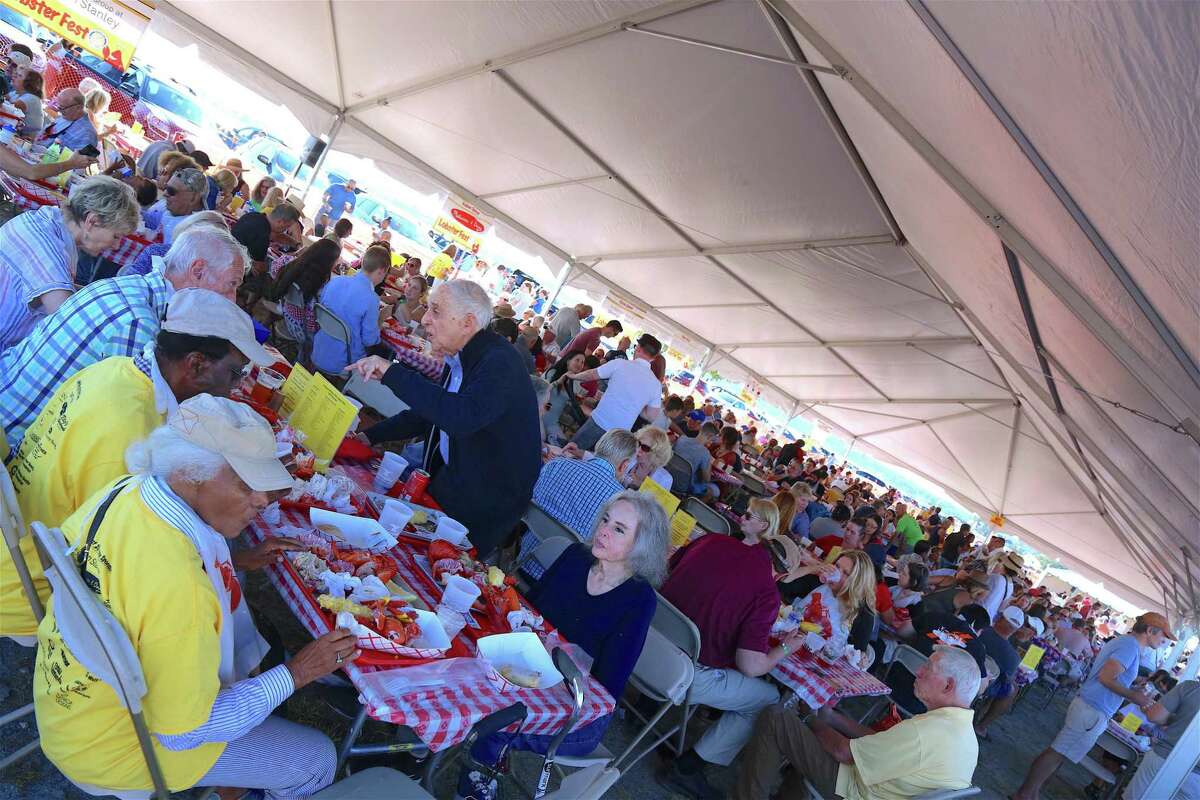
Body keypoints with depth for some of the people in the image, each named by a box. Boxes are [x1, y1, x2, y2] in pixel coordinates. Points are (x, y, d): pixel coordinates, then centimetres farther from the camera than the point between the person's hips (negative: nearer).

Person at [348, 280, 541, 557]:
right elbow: (429, 412, 18)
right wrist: (371, 436, 8)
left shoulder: (499, 362, -24)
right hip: (452, 475, 8)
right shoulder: (460, 357, 4)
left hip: (486, 500, -8)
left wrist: (393, 373, -34)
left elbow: (463, 416, -41)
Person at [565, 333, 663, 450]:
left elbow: (590, 375, 5)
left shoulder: (620, 364, -7)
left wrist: (573, 376, 24)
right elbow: (651, 417, 4)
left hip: (598, 422, -3)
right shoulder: (656, 384, 0)